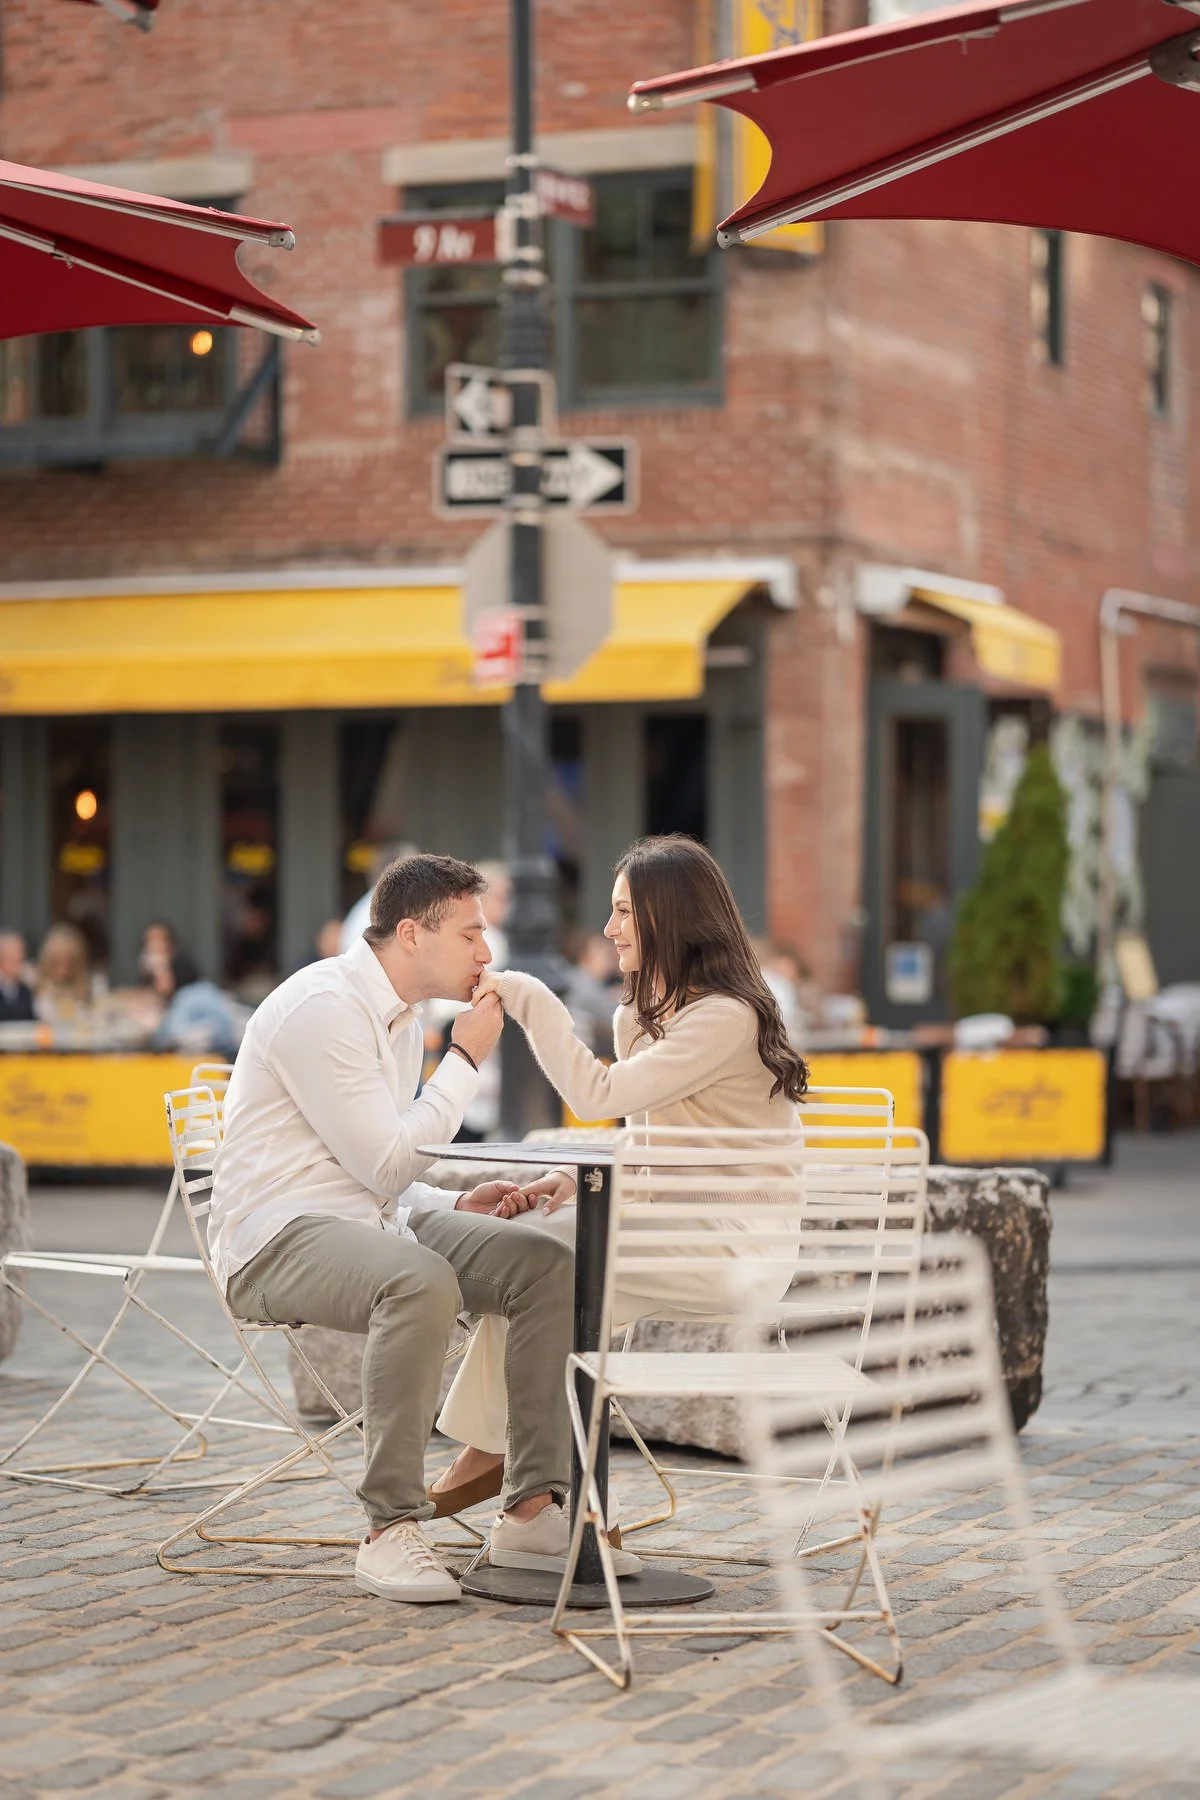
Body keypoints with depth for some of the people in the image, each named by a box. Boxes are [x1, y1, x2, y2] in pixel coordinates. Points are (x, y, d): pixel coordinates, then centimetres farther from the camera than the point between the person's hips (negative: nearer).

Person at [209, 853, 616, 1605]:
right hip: (278, 1237, -9)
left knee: (548, 1263, -10)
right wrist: (467, 1059, -11)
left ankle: (532, 1509, -10)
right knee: (422, 1282, -38)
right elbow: (386, 1166, -18)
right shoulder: (324, 1007, -15)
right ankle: (391, 1529, -31)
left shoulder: (402, 1018, 15)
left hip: (367, 1225, 9)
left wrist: (459, 1205, 3)